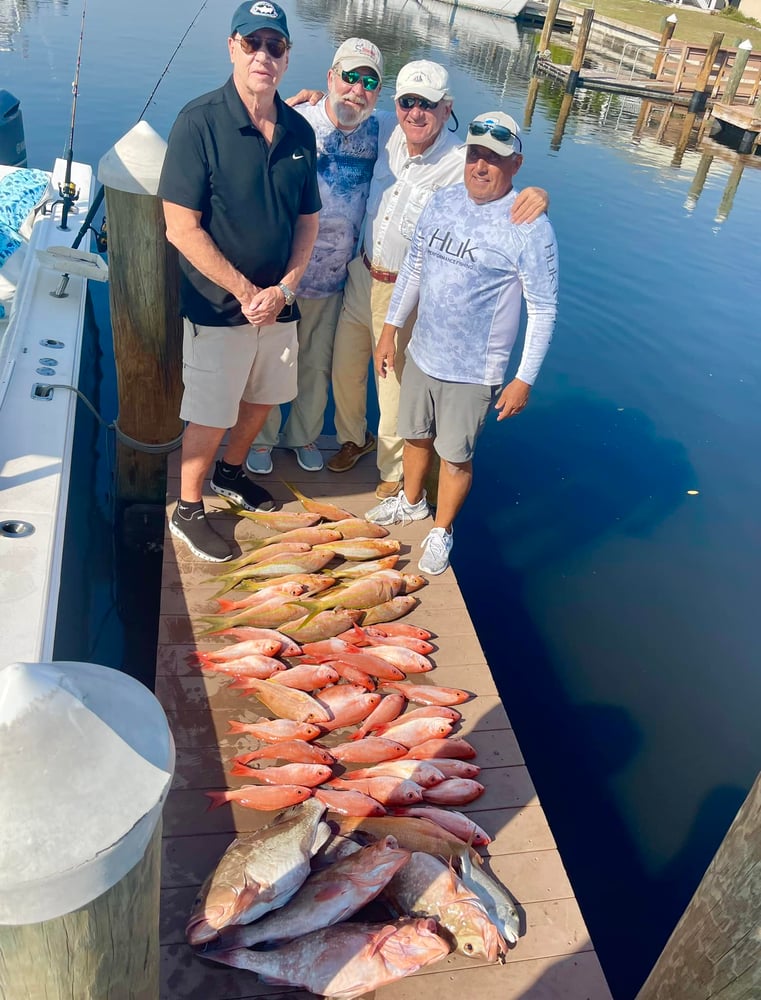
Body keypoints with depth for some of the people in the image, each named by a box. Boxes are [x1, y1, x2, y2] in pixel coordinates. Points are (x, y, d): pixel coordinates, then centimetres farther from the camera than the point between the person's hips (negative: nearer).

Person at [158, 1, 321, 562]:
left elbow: (309, 220, 7)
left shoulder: (300, 132, 1)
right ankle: (188, 512, 25)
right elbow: (182, 229, -18)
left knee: (263, 399, 21)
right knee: (210, 418, 4)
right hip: (218, 307, -5)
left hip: (278, 303, 6)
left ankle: (231, 474, 46)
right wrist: (246, 293, -17)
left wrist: (283, 289, -8)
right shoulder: (200, 122, -15)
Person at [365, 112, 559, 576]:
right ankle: (411, 502, 49)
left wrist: (525, 379, -14)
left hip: (474, 371, -5)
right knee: (416, 435, 22)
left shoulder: (529, 227, -16)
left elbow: (544, 308, -13)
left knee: (456, 456, 8)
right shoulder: (443, 201, 1)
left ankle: (442, 531, 32)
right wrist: (391, 328, 12)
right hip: (422, 353, 5)